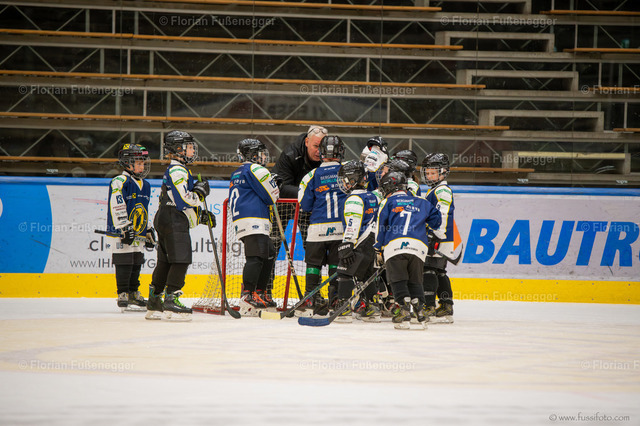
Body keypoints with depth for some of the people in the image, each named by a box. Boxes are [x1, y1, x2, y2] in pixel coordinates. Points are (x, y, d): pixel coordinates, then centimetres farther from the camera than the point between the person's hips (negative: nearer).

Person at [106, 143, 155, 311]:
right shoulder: (119, 182, -11)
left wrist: (149, 230, 23)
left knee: (136, 264, 11)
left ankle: (134, 295, 19)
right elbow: (117, 207, -18)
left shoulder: (145, 185, 17)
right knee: (124, 263, -7)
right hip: (120, 233, -8)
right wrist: (124, 228, -23)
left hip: (138, 233, 8)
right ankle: (123, 296, -3)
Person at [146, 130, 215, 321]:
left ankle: (154, 303, 14)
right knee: (180, 260, -13)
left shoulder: (177, 170, 22)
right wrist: (201, 192, -8)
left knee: (165, 261, 12)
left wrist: (202, 214, 18)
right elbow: (183, 201, -22)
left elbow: (184, 204, 27)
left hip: (164, 221, 11)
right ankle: (171, 299, -18)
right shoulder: (178, 171, -13)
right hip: (174, 223, -11)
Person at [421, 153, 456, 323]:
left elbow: (442, 215, -23)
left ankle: (428, 307, -18)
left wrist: (435, 237, -30)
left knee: (428, 270, -14)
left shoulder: (443, 190, -12)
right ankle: (446, 308, 12)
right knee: (439, 273, 10)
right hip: (432, 240, 10)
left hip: (439, 240, -10)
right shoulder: (433, 191, 22)